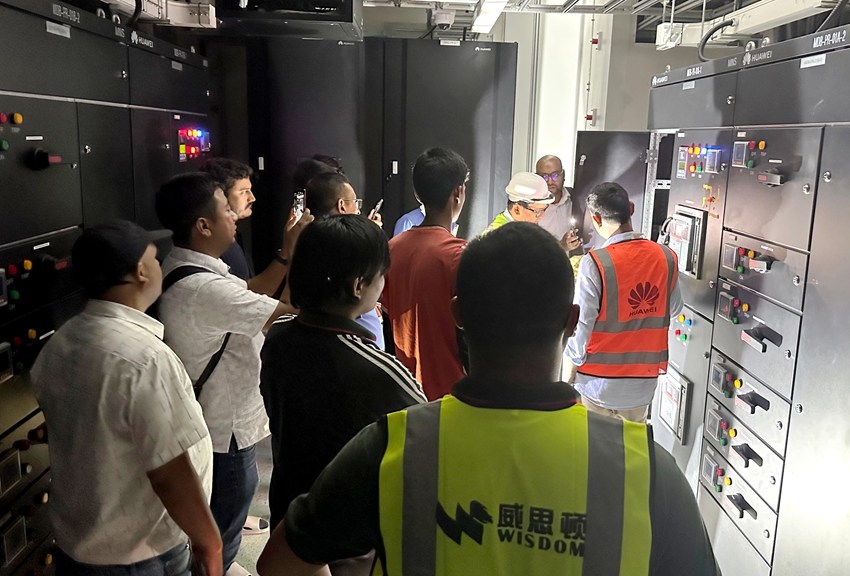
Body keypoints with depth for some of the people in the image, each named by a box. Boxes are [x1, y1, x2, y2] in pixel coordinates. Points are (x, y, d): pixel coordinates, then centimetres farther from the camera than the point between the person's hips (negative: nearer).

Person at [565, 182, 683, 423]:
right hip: (642, 382, 4)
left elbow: (582, 322, -15)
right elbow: (674, 308, 9)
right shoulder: (666, 257, -5)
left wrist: (570, 366, -2)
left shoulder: (595, 263, -20)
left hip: (599, 381, -3)